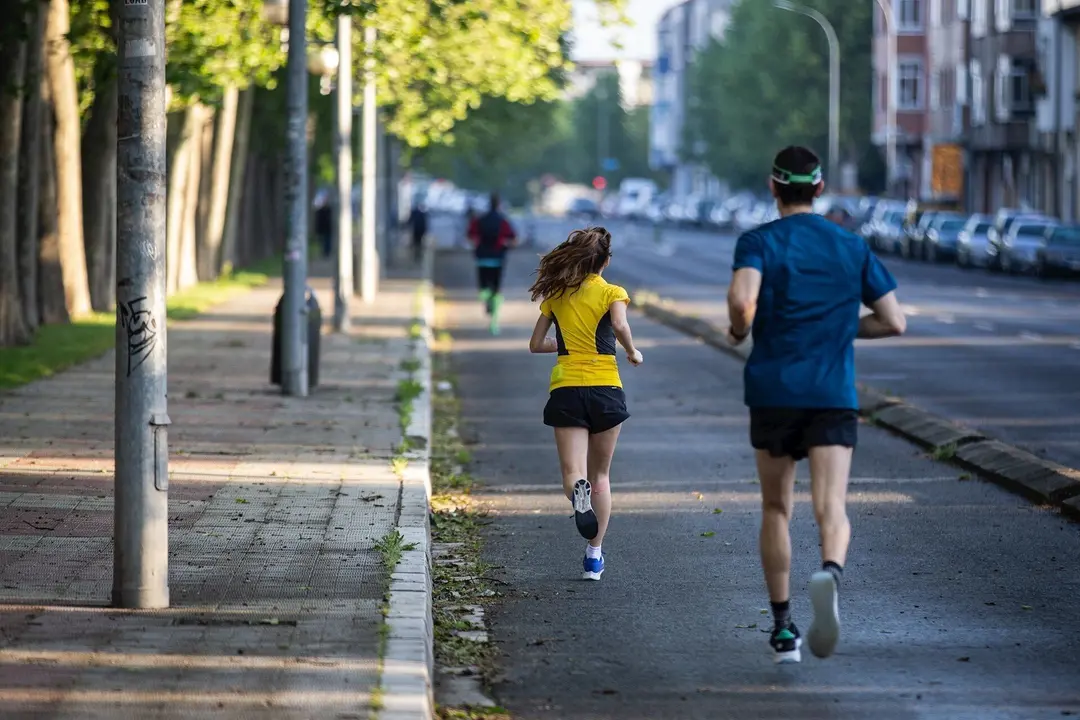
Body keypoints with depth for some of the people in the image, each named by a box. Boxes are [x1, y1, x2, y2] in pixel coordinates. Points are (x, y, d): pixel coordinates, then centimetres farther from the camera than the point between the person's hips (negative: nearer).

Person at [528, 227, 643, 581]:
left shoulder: (555, 295, 9)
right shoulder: (612, 293, 0)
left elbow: (535, 344, 12)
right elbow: (620, 325, -21)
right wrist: (632, 353, -2)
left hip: (566, 389, 1)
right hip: (605, 388, -1)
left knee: (573, 473, -6)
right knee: (601, 475, 15)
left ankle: (579, 492, -43)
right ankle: (594, 556, 14)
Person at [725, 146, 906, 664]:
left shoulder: (758, 242, -1)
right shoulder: (852, 247, 8)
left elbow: (741, 299, -21)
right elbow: (893, 322, 8)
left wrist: (739, 331, 0)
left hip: (773, 392, 0)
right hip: (834, 395, 0)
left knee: (776, 510, 15)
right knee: (831, 509, -10)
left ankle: (783, 628, 18)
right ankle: (830, 574, -43)